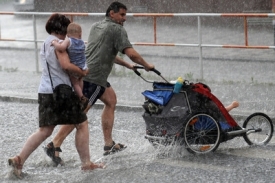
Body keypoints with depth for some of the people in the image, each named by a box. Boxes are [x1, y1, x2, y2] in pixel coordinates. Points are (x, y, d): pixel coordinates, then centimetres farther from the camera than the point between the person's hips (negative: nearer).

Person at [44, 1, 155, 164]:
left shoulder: (96, 27, 20)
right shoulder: (118, 30, -5)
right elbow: (131, 53, -14)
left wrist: (127, 65, 30)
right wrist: (147, 65, 2)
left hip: (85, 71, 10)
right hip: (94, 78, -10)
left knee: (111, 100, 19)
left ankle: (109, 144, 18)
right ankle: (54, 145, -15)